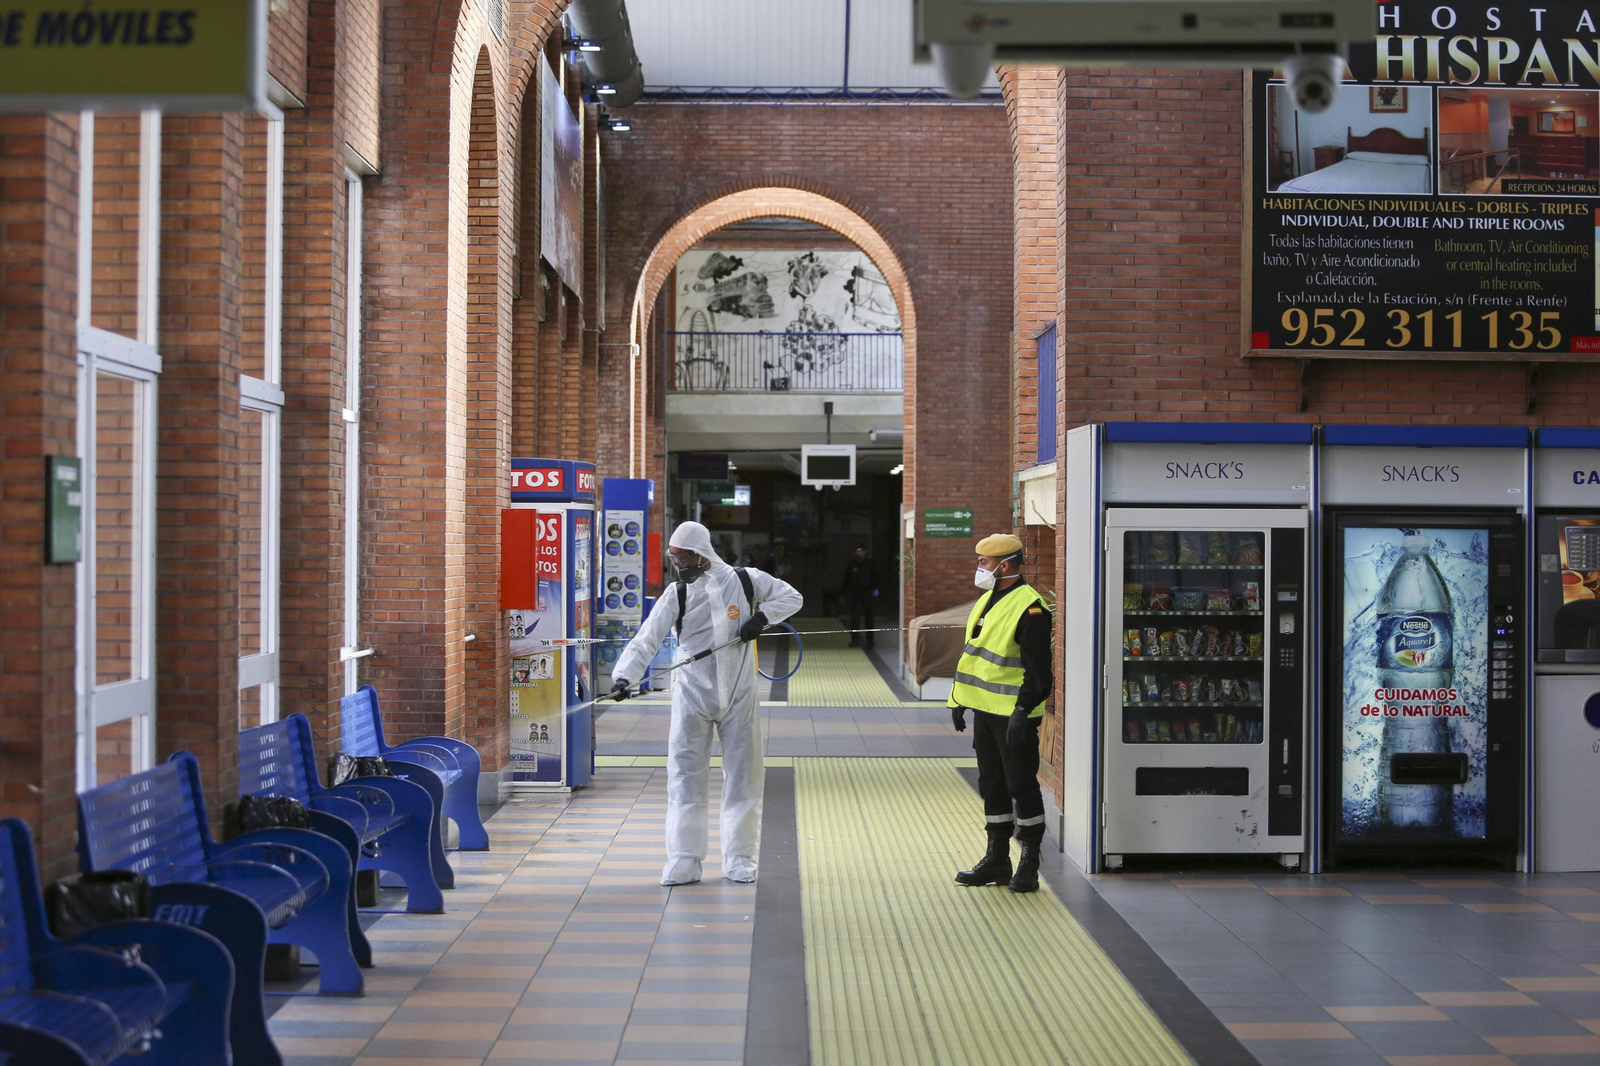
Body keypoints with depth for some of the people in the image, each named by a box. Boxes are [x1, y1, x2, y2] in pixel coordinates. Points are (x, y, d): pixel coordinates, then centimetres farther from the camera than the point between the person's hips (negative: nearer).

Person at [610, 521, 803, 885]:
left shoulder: (745, 581, -1)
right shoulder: (677, 594, -2)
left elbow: (791, 597, 11)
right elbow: (646, 640, -9)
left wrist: (762, 616, -8)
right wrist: (623, 677, -25)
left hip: (739, 696, 0)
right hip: (692, 696, 0)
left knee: (743, 777, 6)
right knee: (685, 777, -5)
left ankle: (739, 860, 18)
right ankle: (684, 862, 2)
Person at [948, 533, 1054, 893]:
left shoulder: (1029, 607, -15)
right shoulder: (987, 601, 14)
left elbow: (1037, 668, -18)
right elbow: (972, 654, 21)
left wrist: (1022, 711, -23)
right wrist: (959, 699, 19)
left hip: (1013, 715, -9)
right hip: (984, 711, 9)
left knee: (1022, 786, -2)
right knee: (992, 785, 13)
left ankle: (1029, 864, 6)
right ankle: (997, 860, 21)